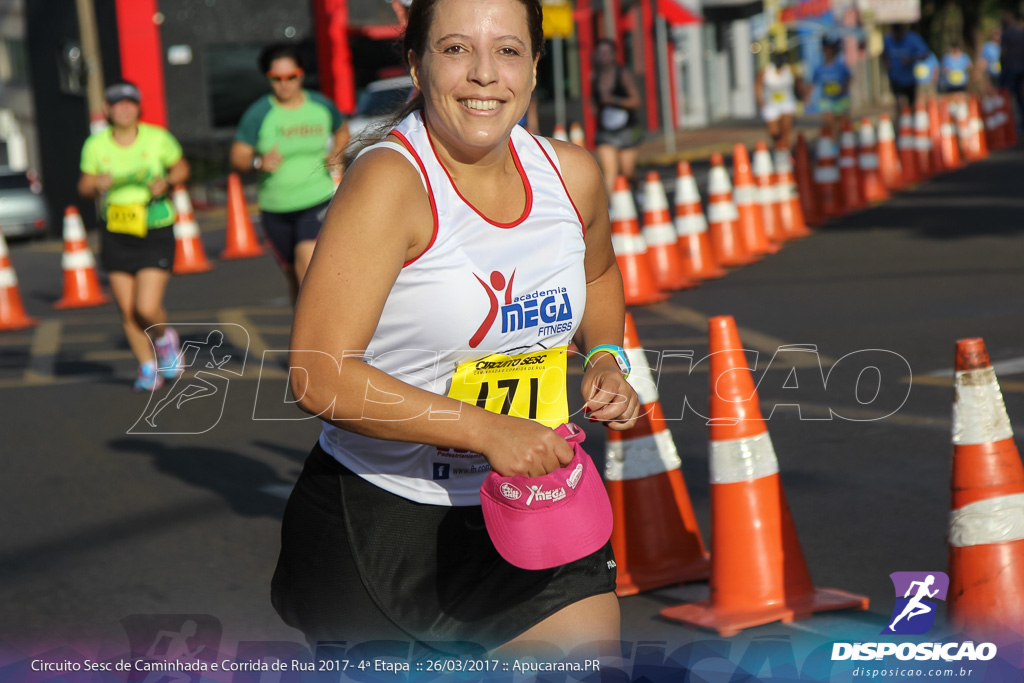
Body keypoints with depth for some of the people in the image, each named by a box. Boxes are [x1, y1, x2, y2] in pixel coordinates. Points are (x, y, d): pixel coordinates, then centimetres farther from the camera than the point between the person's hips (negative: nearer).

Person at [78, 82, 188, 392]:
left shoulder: (158, 138, -5)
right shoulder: (95, 145, -2)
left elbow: (181, 168, 9)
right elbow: (84, 186, 8)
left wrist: (166, 182, -12)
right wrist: (98, 185, -15)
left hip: (156, 234, -2)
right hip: (115, 235, 2)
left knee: (147, 308, -12)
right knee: (127, 310, 3)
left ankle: (164, 338, 22)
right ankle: (147, 367, 23)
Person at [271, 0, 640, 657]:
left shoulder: (573, 174, -1)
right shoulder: (391, 181, -20)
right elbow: (321, 376, -26)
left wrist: (605, 357, 4)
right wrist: (487, 431, -29)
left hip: (530, 510, 5)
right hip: (378, 521, -4)